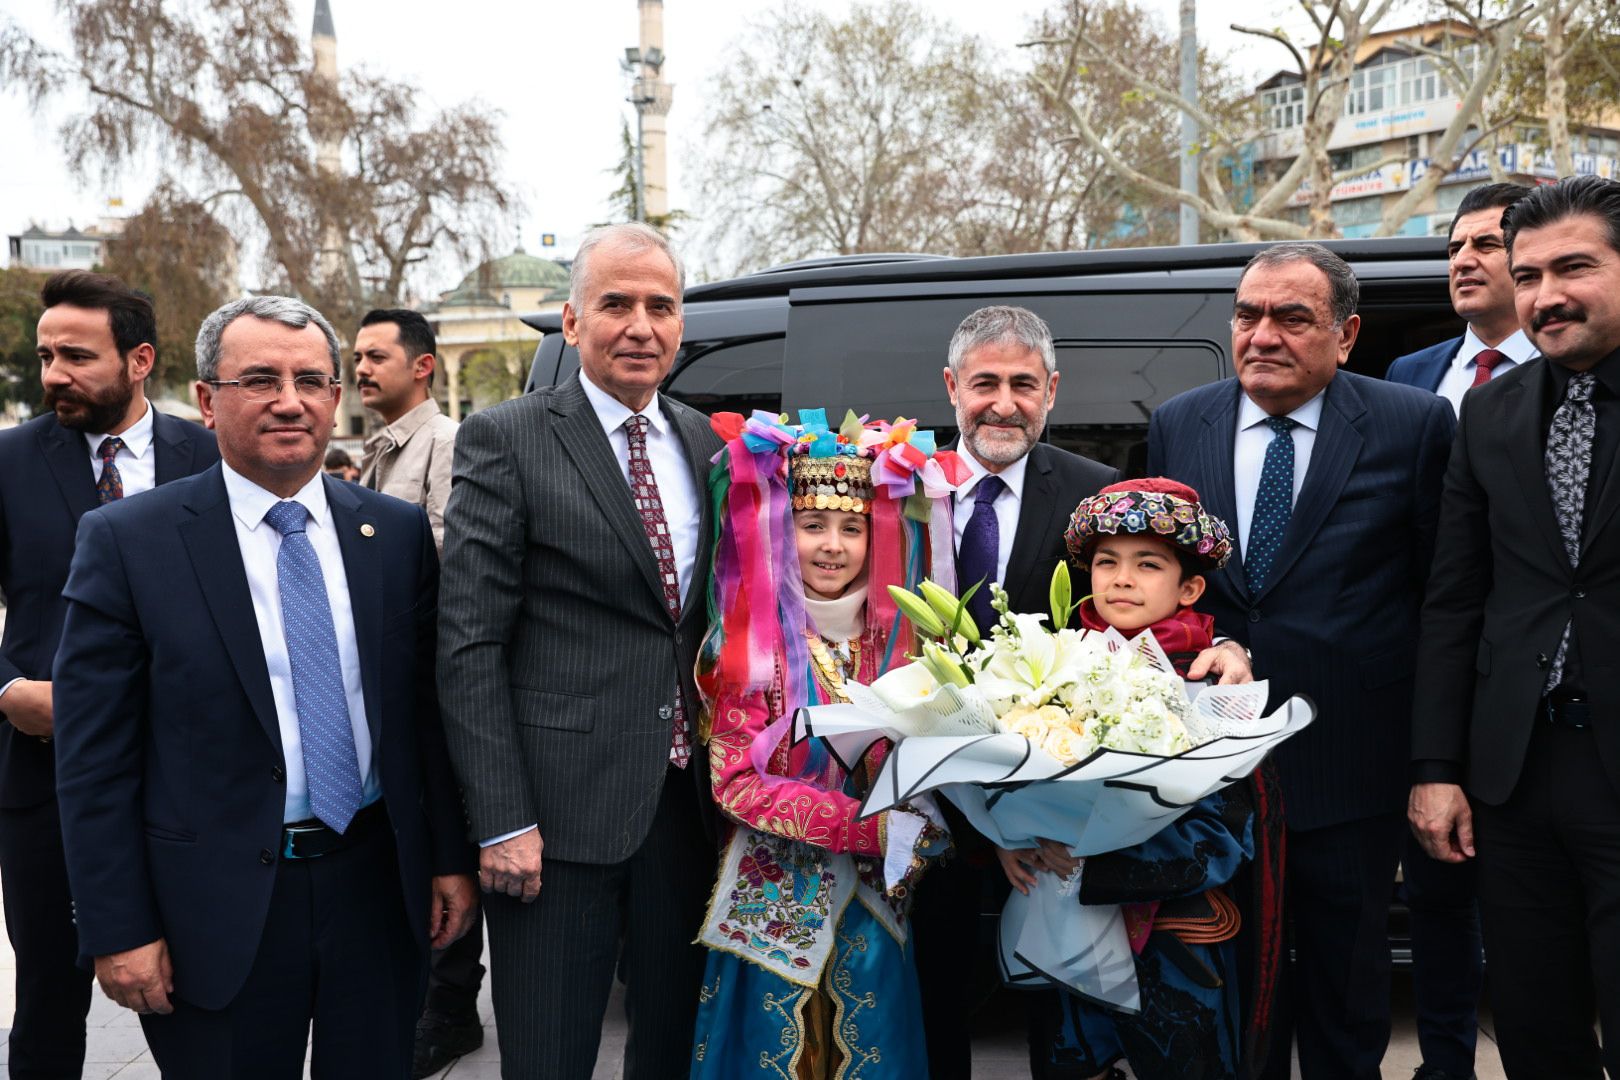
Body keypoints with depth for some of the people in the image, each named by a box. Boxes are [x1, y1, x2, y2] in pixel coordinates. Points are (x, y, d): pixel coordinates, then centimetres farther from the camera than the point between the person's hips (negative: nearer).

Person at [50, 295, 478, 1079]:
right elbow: (93, 757, -7)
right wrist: (119, 930, -8)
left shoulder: (398, 533, 2)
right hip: (218, 909, -2)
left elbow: (430, 712, 6)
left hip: (380, 888, 3)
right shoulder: (127, 541, -7)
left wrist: (451, 857, 5)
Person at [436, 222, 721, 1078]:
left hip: (689, 804, 5)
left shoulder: (707, 444, 10)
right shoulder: (505, 441, -6)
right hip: (559, 810, -5)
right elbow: (468, 644, -10)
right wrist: (501, 819, -14)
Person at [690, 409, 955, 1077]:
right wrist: (866, 826, -20)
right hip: (775, 900, -3)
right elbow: (737, 783, -14)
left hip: (875, 901, 3)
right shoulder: (751, 642, -10)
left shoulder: (896, 639, 1)